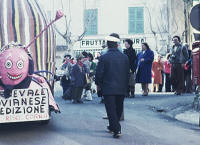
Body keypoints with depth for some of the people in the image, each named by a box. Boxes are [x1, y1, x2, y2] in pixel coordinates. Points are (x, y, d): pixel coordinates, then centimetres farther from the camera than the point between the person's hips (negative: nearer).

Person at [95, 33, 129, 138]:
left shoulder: (103, 58, -10)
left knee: (111, 109, 0)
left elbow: (99, 73, -7)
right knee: (118, 109, 17)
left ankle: (116, 130, -8)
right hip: (121, 89, 4)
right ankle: (112, 126, 32)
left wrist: (98, 84, 10)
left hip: (108, 88, -4)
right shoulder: (125, 57, 2)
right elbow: (127, 73, 8)